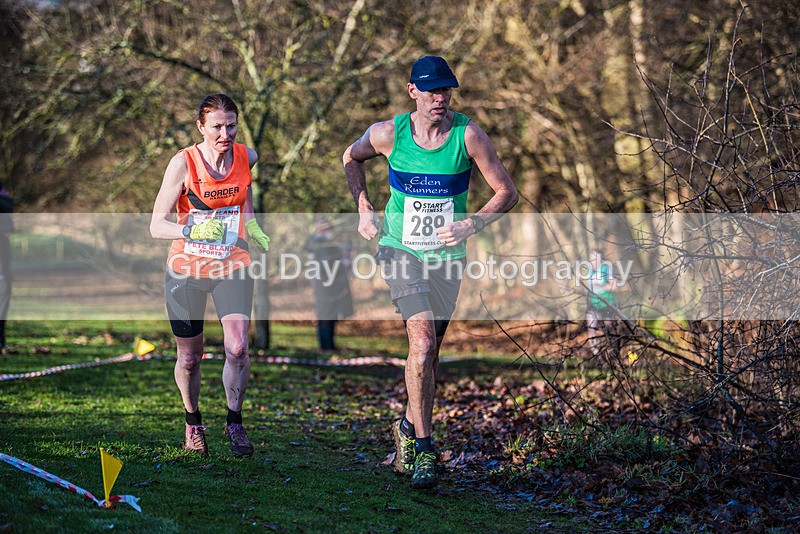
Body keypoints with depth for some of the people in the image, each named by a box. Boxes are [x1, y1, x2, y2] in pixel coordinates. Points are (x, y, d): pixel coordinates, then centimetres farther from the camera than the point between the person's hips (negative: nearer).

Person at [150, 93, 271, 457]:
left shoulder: (247, 157, -4)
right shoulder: (183, 163, -15)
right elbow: (156, 225, -17)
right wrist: (191, 230, -35)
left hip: (232, 267, 2)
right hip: (187, 270, -2)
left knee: (237, 348, -17)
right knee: (189, 358, 8)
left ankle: (234, 421, 3)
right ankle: (193, 422, 34)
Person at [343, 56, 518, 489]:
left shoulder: (469, 135, -10)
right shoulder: (388, 133, -8)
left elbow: (506, 191, -5)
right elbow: (351, 158, 14)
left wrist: (471, 225, -19)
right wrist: (363, 208, 3)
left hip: (447, 255, 2)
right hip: (400, 248, -2)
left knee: (428, 354, 10)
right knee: (422, 342, -19)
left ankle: (408, 428, 35)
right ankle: (422, 448, -13)